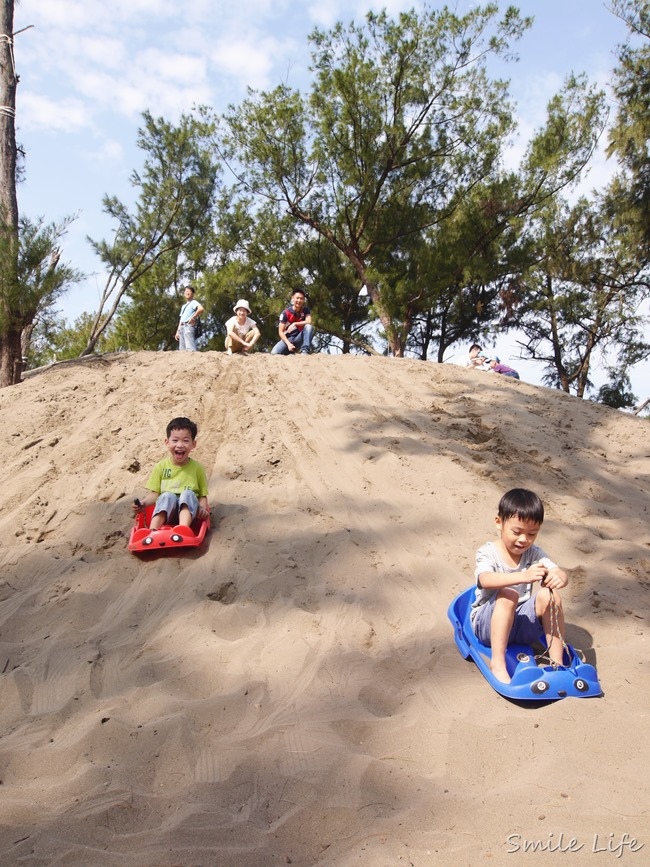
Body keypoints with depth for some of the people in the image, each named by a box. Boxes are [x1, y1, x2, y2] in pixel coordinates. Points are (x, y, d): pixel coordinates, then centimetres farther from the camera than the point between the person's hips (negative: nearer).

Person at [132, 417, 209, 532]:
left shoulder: (197, 468, 7)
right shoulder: (161, 466, 8)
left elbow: (203, 495, 8)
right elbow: (154, 493, 5)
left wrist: (203, 507, -14)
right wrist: (143, 502, -16)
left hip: (188, 510, 0)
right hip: (165, 511, 0)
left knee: (188, 494, -29)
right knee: (167, 496, -29)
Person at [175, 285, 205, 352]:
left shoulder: (193, 302, 3)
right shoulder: (184, 306, 28)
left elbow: (201, 309, -19)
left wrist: (193, 317, -16)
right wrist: (177, 331, 19)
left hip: (189, 325, -9)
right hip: (182, 327, 9)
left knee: (190, 348, -19)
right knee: (182, 348, 4)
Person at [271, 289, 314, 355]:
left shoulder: (305, 310, -2)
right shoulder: (285, 313, -8)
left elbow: (309, 322, -20)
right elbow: (281, 331, -9)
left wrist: (294, 324, -24)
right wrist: (288, 344, -23)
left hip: (299, 338, 1)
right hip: (288, 338, -1)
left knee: (309, 326, -27)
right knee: (274, 353, -27)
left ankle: (305, 351, -30)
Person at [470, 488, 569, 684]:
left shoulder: (533, 554, 0)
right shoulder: (488, 552, -13)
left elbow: (562, 574, -15)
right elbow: (485, 580, -35)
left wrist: (558, 578, -41)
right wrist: (523, 576, -51)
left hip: (522, 626, 4)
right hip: (488, 623, -4)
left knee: (549, 595, -22)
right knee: (508, 595, -33)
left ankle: (557, 662, -15)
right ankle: (497, 663, -30)